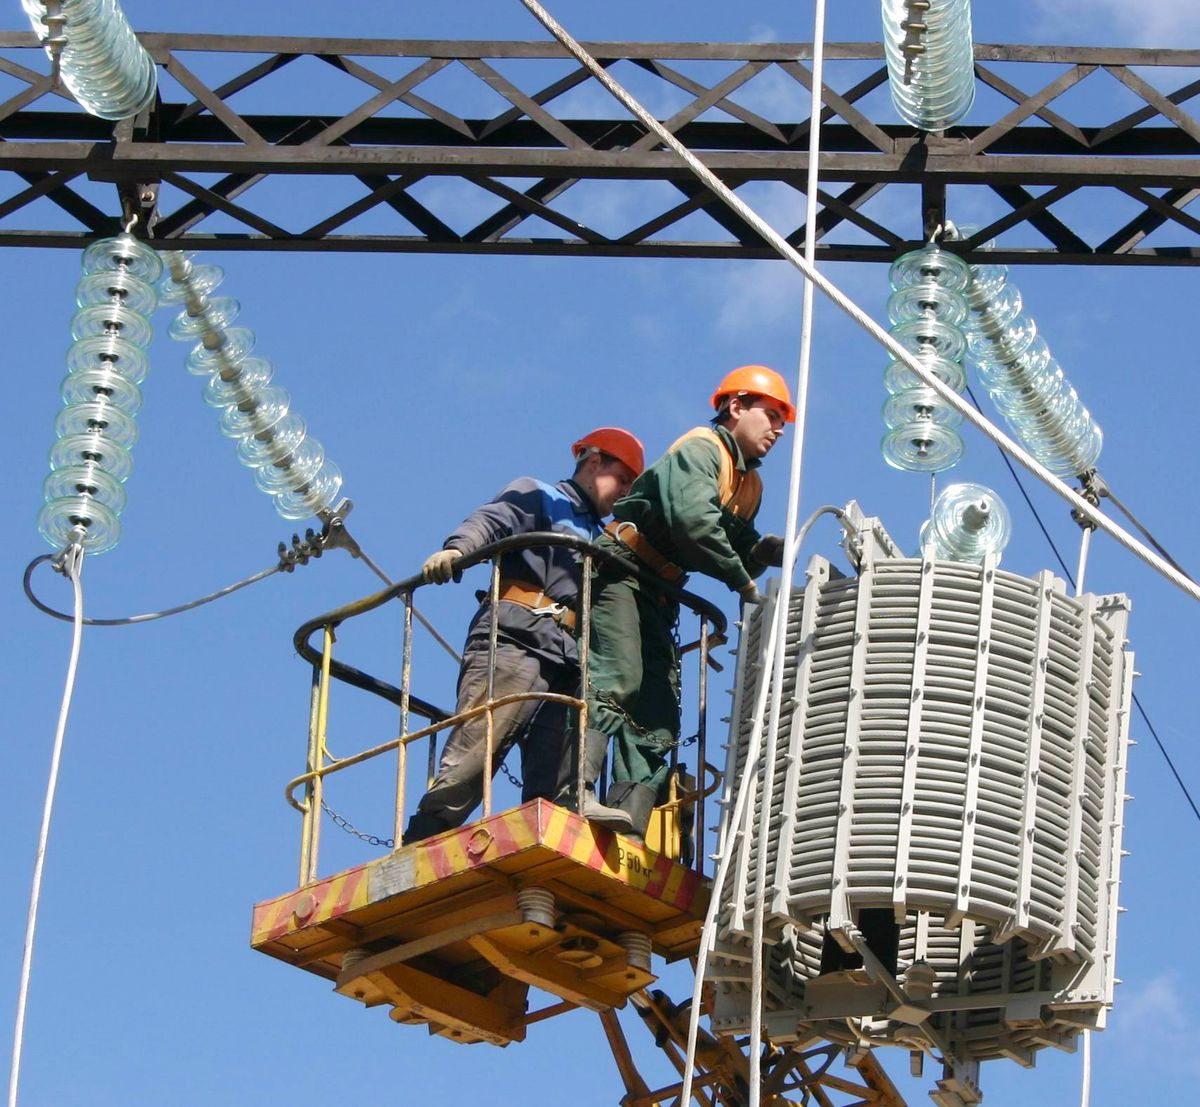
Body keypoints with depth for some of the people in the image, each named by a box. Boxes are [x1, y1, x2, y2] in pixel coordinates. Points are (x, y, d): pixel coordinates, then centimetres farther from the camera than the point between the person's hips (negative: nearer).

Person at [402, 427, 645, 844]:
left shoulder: (601, 540, 36)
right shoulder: (538, 497, 16)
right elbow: (491, 520, -5)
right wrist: (455, 548, -24)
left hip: (570, 660, 7)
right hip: (518, 638, -7)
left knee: (552, 784, -8)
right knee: (472, 758, -18)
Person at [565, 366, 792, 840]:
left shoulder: (751, 485, 21)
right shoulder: (701, 449, -8)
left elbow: (737, 555, 22)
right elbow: (693, 522, -24)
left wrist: (763, 553, -1)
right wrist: (743, 580, -17)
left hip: (660, 598, 10)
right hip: (620, 575, -10)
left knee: (658, 722, 0)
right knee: (619, 678, -28)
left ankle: (628, 829, -6)